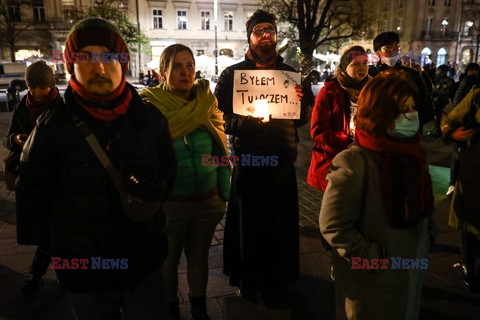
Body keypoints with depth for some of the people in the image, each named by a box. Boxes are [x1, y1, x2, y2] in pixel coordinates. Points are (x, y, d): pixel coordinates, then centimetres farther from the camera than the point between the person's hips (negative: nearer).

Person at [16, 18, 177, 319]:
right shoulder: (53, 127, -9)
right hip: (84, 270, 0)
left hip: (146, 263, 1)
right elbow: (36, 191, 1)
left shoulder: (151, 119, -5)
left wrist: (151, 194, -8)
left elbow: (168, 174, 6)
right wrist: (75, 226, 1)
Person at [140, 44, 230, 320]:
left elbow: (221, 150, 5)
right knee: (169, 258, 17)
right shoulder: (151, 106, -10)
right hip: (170, 202, -2)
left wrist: (225, 193, 5)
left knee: (199, 256, 19)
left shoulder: (208, 101, 0)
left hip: (208, 199, 3)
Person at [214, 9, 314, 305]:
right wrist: (247, 120, -23)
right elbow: (220, 117, -5)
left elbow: (306, 117, 10)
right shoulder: (232, 74, 1)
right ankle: (247, 280, 31)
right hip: (247, 162, -2)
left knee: (281, 225, 11)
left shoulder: (291, 73, 10)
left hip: (282, 162, 3)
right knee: (247, 224, 7)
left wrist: (301, 101, -12)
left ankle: (277, 282, 33)